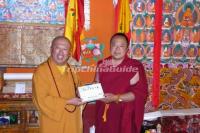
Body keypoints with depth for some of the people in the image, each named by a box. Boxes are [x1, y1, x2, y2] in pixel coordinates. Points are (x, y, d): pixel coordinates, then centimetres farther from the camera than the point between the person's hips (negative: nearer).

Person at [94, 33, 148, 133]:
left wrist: (116, 98, -21)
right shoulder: (102, 64, 6)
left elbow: (140, 92, -14)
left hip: (124, 116, -4)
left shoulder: (135, 67, -9)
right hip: (103, 114, 4)